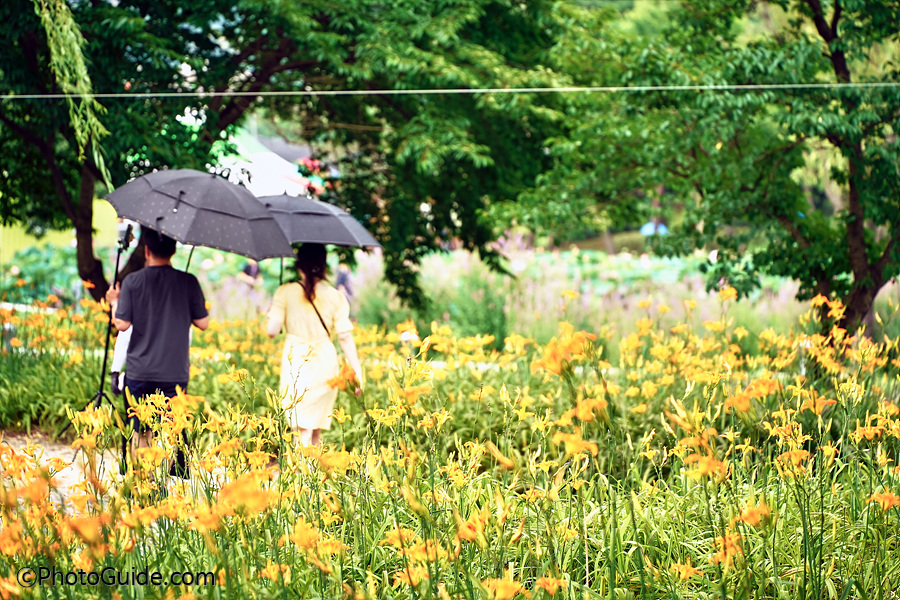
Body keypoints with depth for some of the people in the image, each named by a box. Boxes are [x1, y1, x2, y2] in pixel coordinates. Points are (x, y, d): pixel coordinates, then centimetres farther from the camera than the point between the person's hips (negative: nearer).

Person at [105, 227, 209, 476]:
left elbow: (122, 324, -6)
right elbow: (203, 323, 2)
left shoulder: (133, 282, -5)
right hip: (175, 372, 1)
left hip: (140, 371, -1)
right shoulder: (188, 282, -3)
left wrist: (115, 301, 13)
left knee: (139, 433, 8)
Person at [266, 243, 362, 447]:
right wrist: (357, 370, 4)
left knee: (303, 428, -1)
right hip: (326, 362, 2)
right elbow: (345, 337, -2)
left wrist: (273, 313, 14)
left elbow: (272, 331, -6)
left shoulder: (285, 293, -5)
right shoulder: (335, 297, -1)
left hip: (296, 363, -2)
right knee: (316, 429, 14)